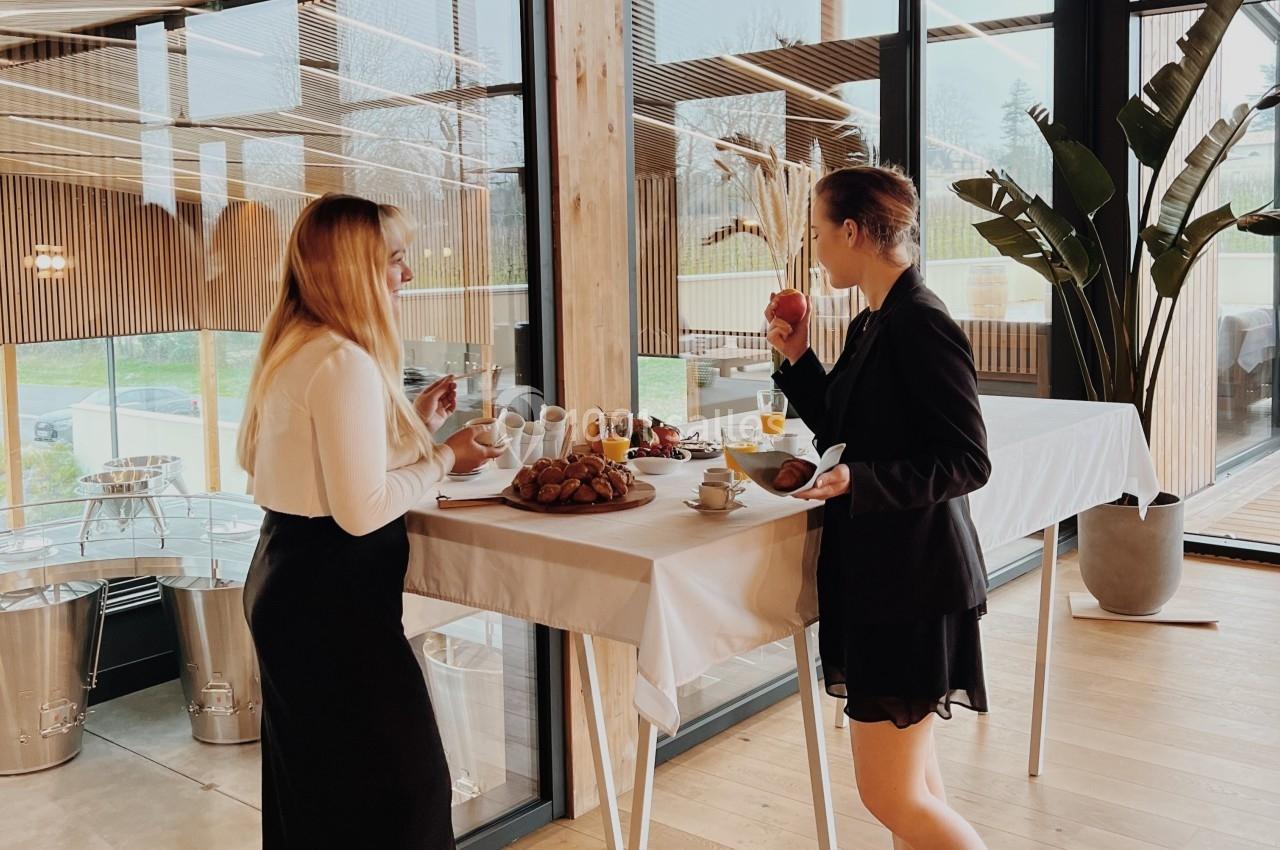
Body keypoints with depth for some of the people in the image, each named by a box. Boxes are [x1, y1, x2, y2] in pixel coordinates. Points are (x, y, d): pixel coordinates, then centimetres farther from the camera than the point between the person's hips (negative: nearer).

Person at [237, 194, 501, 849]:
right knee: (396, 783, 1)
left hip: (287, 579, 10)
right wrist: (444, 458, -12)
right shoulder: (346, 363, -22)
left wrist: (414, 424, 14)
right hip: (331, 597, -10)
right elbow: (362, 510, -25)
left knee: (310, 778, 23)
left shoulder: (293, 352, 9)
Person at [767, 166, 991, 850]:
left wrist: (856, 482, -29)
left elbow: (968, 462, -20)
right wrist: (797, 358, 9)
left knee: (890, 795, -1)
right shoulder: (871, 325, 11)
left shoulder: (922, 324, -18)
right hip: (874, 569, 10)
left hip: (911, 580, -10)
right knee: (913, 781, 19)